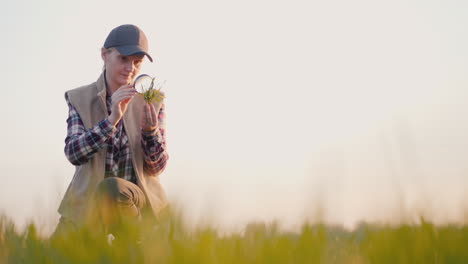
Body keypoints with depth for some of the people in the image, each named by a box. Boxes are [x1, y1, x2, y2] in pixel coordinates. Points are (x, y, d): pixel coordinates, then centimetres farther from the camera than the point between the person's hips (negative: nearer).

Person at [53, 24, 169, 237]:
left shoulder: (150, 103, 1)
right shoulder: (79, 99, 1)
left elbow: (156, 168, -1)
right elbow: (73, 153, -14)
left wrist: (151, 131, -21)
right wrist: (112, 119, -27)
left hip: (139, 199, 0)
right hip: (88, 202, 0)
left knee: (112, 188, -33)